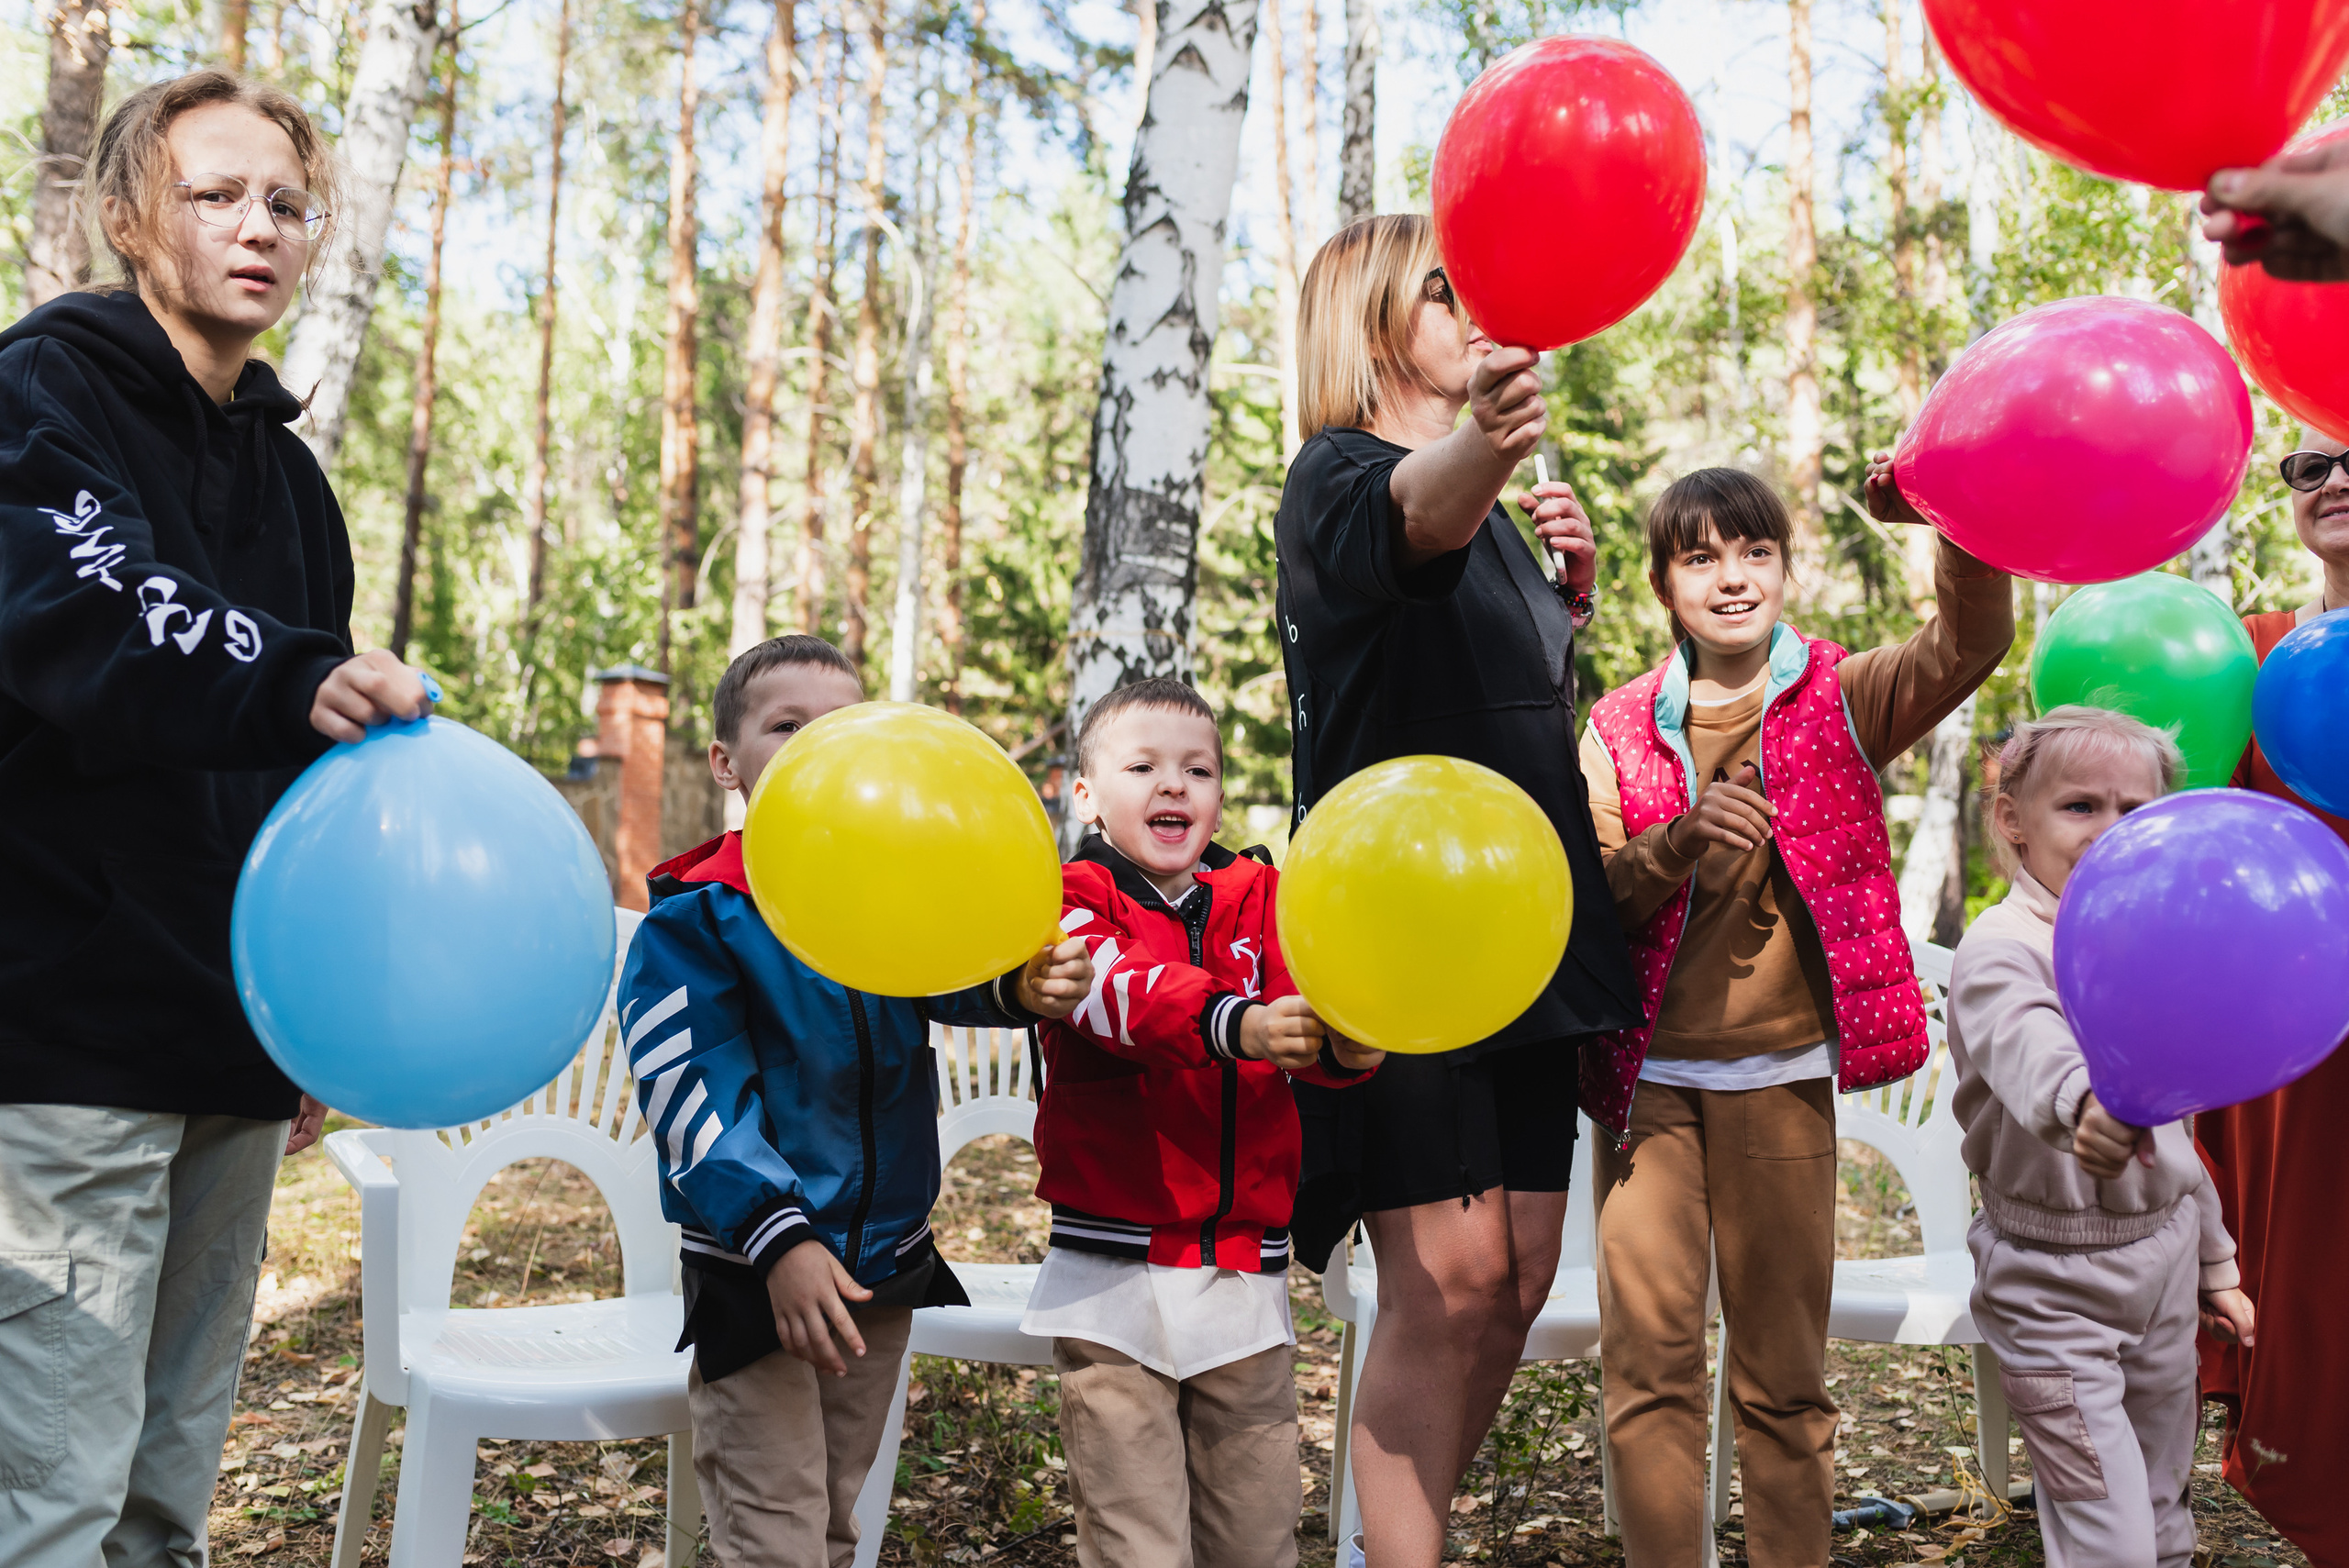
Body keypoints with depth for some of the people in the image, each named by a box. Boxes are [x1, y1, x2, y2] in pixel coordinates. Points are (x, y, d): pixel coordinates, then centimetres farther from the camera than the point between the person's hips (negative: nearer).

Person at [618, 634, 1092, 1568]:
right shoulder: (695, 916, -12)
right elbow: (691, 1096, -17)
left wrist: (1022, 981, -41)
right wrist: (778, 1240, -26)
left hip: (884, 1260, 5)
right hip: (754, 1271, -5)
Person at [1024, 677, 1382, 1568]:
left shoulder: (1256, 898, 9)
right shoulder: (1076, 900, -2)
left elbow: (1304, 1010, -5)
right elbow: (1116, 990, -24)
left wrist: (1349, 1043, -29)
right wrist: (1234, 1026, -41)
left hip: (1246, 1272, 4)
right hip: (1115, 1280, -3)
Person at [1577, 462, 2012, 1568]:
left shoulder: (1842, 700, 4)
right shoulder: (1622, 728, 7)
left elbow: (1968, 645, -14)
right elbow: (1584, 898, -2)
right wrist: (1676, 846, -21)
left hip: (1782, 1076, -1)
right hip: (1646, 1076, 1)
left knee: (1784, 1370, 8)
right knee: (1647, 1356, -2)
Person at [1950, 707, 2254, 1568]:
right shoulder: (2003, 948, -17)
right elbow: (2028, 1047, -42)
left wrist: (2215, 1264, 23)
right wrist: (2081, 1105, -64)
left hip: (2163, 1260, 8)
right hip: (2054, 1285, -7)